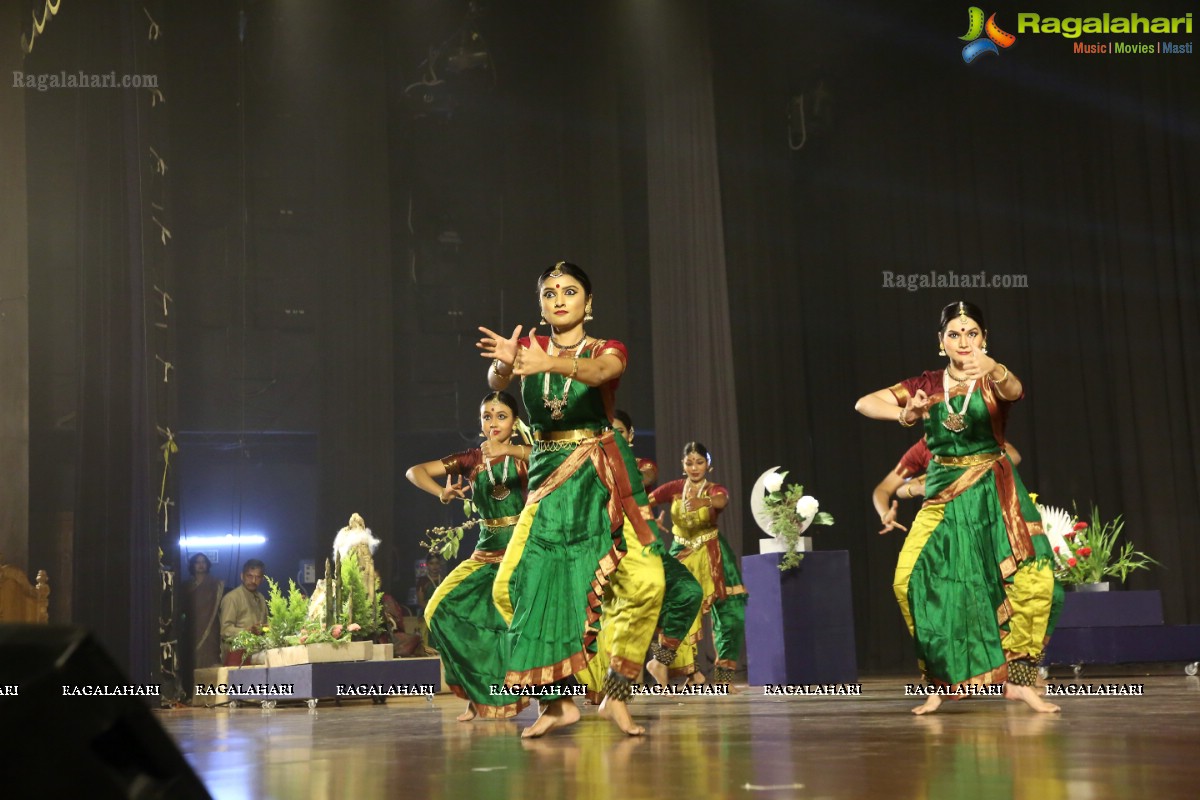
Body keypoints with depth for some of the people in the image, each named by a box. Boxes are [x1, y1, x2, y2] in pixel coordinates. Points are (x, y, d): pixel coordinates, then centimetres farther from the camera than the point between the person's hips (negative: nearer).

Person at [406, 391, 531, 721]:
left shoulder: (523, 454, 1)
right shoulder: (472, 459, 8)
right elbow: (414, 471, 5)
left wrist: (509, 450, -37)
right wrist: (442, 493, -15)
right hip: (487, 553, 4)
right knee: (442, 609, -9)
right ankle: (483, 693, 2)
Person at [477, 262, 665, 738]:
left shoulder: (607, 351, 4)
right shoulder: (528, 347, 8)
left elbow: (598, 372, -22)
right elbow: (495, 380, -14)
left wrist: (549, 363, -43)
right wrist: (504, 363, -39)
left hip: (602, 477, -2)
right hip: (548, 476, 2)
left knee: (645, 581, -18)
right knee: (513, 586, -12)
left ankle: (615, 695, -5)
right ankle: (557, 701, -3)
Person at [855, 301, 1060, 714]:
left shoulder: (994, 382, -2)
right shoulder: (928, 384, 7)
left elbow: (1014, 390, -28)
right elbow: (864, 403, 7)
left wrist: (993, 368, -52)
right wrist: (904, 415, -14)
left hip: (995, 493, -2)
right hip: (943, 495, 2)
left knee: (1031, 580, -19)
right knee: (912, 580, -14)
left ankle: (1020, 681, -7)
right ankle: (940, 682, -3)